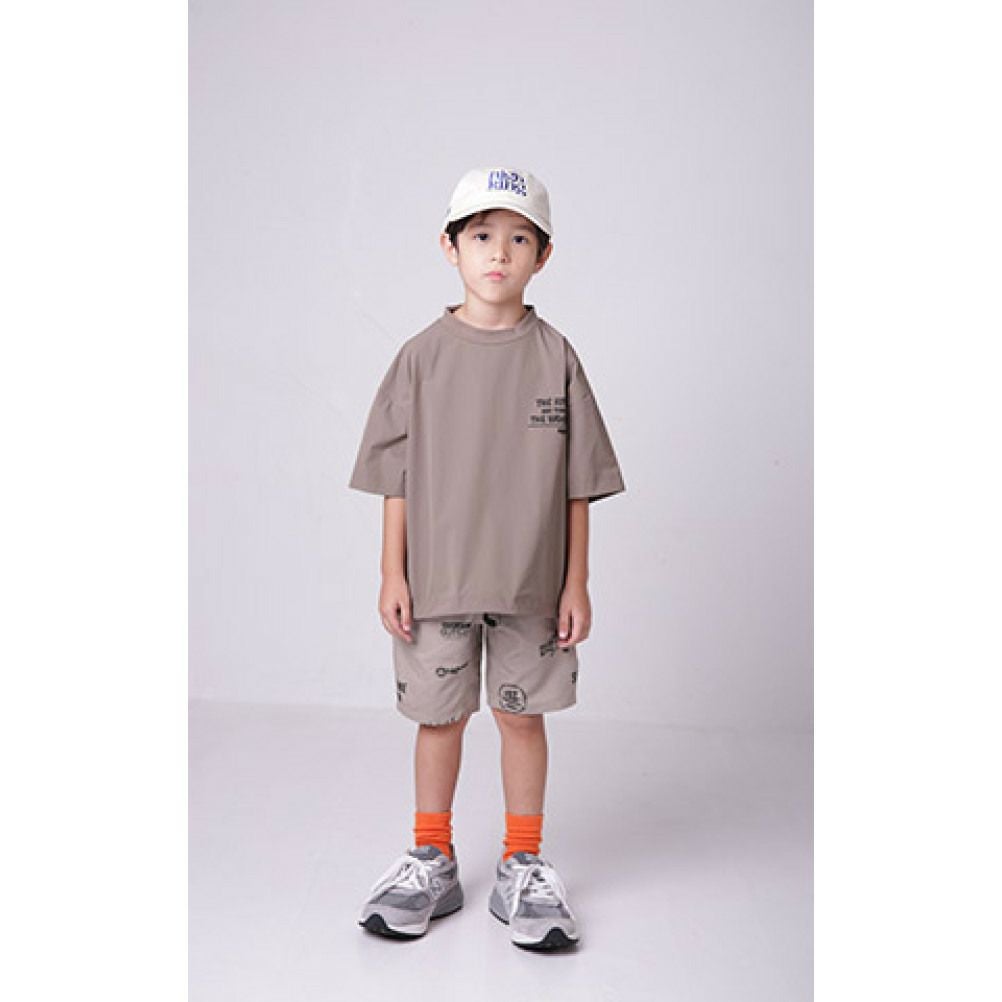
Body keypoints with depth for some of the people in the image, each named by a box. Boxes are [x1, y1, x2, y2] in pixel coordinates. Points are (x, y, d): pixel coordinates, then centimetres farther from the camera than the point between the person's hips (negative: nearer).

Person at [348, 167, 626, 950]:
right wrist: (393, 574, -2)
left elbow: (578, 482, 0)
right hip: (437, 578, 1)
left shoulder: (555, 357, -2)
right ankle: (432, 863, 30)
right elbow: (396, 475, 1)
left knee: (523, 716, 10)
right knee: (440, 716, 12)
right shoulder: (424, 356, -1)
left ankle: (524, 869, 27)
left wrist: (577, 583, -2)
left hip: (531, 582, 0)